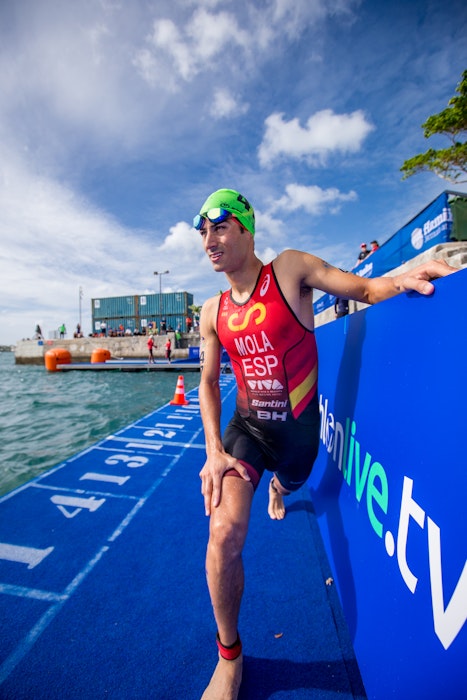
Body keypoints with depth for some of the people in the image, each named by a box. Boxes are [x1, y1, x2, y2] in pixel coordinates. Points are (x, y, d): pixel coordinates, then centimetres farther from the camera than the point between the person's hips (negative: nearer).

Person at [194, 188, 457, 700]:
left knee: (290, 483, 29)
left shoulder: (290, 269, -13)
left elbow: (366, 290, -9)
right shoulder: (213, 313, -4)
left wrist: (403, 279, -33)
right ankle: (229, 655, 14)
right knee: (225, 531, -16)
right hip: (246, 425, 1)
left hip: (298, 427, 0)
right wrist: (213, 452, -8)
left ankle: (277, 488, 72)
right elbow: (208, 383, 0)